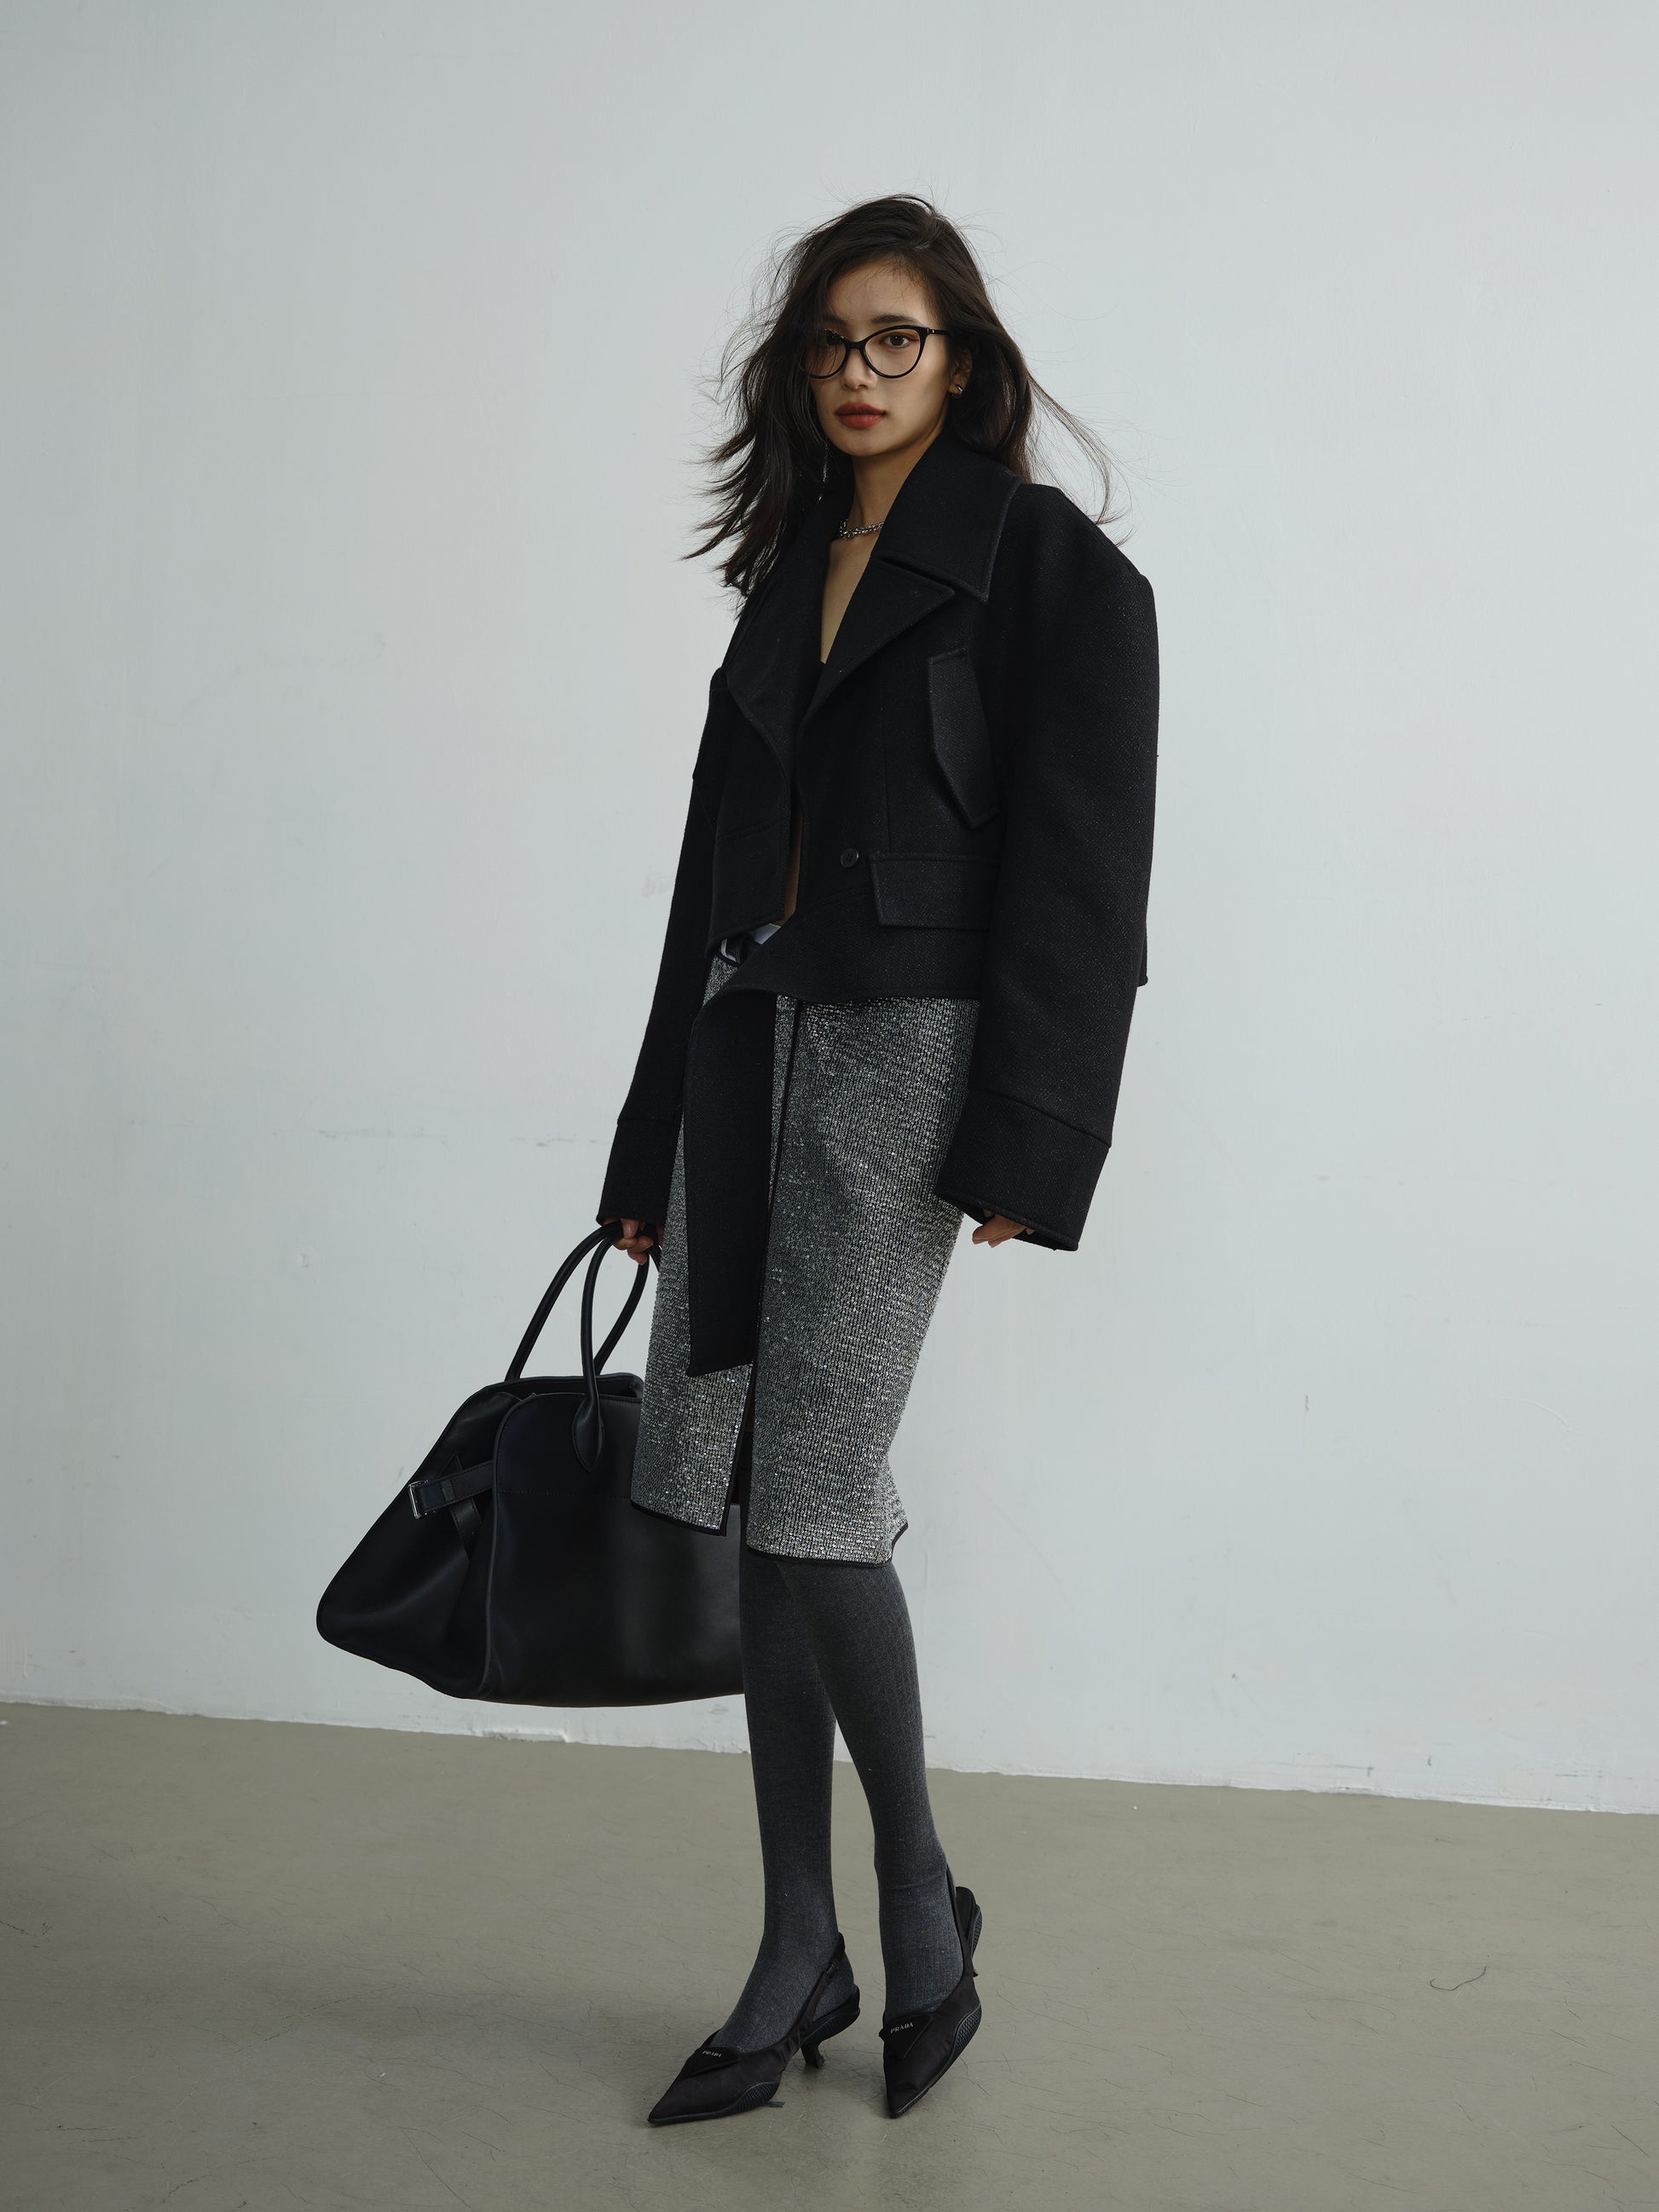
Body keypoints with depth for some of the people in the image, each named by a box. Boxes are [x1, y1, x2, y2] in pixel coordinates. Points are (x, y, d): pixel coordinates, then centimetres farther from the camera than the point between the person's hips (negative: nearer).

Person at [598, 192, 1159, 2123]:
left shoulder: (1050, 566, 0)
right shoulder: (790, 573, 19)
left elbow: (1078, 866, -8)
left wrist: (1022, 1144, -16)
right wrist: (654, 1149, 17)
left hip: (905, 1049, -7)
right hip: (750, 1040, 7)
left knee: (808, 1500, -9)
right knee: (752, 1499, 4)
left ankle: (920, 1906, 14)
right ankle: (801, 1962, 15)